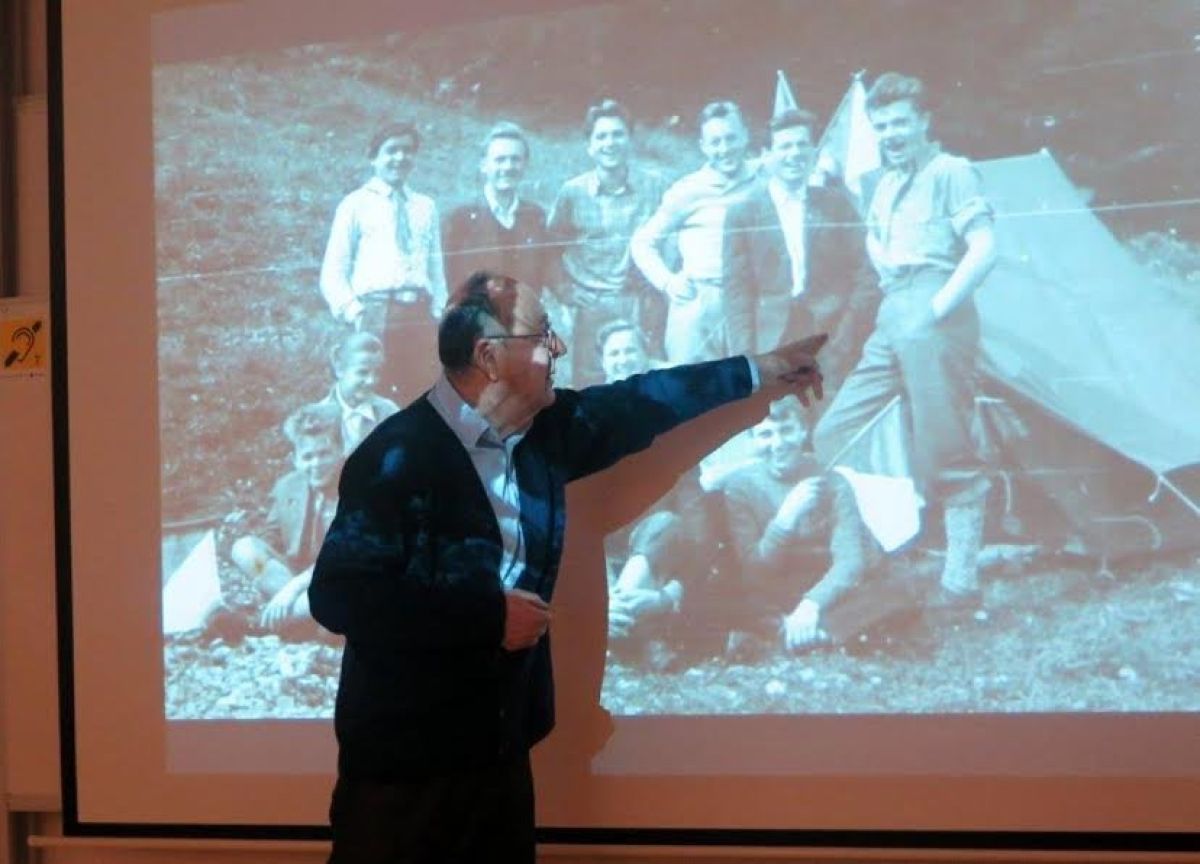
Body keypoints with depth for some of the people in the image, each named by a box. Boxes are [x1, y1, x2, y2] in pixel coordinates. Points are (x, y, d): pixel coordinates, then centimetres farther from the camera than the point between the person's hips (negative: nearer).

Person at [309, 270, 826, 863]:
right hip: (404, 764, -8)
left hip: (503, 752, 8)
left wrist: (760, 370, 30)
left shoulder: (543, 432, 5)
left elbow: (635, 407, 23)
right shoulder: (399, 456, -19)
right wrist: (491, 613, -21)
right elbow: (339, 597, -25)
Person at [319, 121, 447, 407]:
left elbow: (436, 269, 16)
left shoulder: (425, 207, 17)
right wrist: (351, 310, -11)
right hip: (376, 313, -3)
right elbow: (333, 273, 4)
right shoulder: (357, 204, 8)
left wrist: (440, 316, 5)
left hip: (421, 315, 3)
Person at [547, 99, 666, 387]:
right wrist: (566, 292, 4)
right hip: (589, 307, 0)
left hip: (638, 306, 0)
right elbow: (552, 246, 12)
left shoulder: (653, 186, 4)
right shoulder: (572, 191, 3)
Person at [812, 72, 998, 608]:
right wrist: (884, 260, 16)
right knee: (834, 433, 8)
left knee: (945, 453, -7)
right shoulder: (884, 185, 20)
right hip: (891, 321, 9)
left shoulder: (950, 172, -3)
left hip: (936, 318, -9)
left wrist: (938, 307, -15)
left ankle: (961, 579, -2)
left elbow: (984, 250, -12)